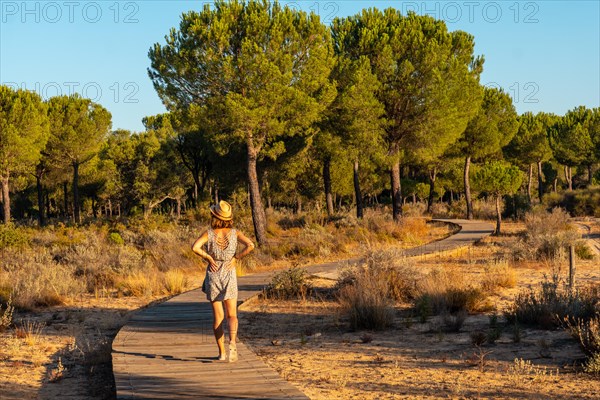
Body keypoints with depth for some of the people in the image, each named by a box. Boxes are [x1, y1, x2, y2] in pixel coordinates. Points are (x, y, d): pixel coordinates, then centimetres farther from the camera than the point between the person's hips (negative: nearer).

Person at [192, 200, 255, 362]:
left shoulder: (209, 233, -8)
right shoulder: (235, 233, -5)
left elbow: (195, 247, -23)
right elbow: (250, 246, -18)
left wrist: (209, 258, -10)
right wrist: (236, 258, -8)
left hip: (213, 277, 0)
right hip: (229, 277, 0)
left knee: (217, 317, 9)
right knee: (232, 315, 7)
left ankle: (222, 352, 10)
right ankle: (232, 341, -21)